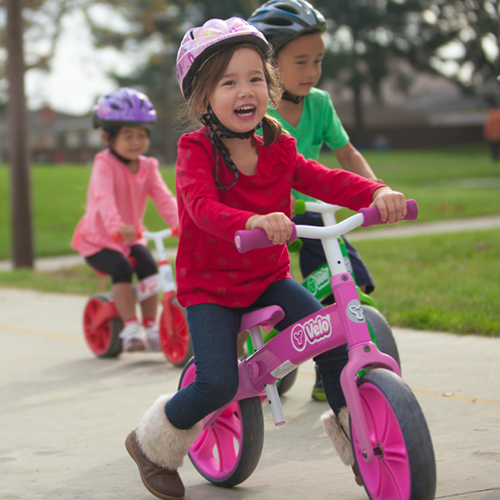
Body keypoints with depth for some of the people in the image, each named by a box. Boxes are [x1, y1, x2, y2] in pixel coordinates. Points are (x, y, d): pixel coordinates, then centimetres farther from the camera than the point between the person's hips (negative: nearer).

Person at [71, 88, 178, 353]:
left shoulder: (147, 166, 0)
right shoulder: (104, 164, -18)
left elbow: (163, 197, -13)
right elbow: (103, 197, -36)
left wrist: (179, 222, -33)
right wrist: (116, 226, -55)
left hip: (130, 237, 5)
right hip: (98, 239, -5)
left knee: (148, 266, -17)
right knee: (121, 269, -28)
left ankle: (150, 327, -6)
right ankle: (130, 328, -22)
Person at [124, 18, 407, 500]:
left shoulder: (277, 152, 0)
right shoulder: (195, 151, -15)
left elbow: (327, 180, -11)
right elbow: (203, 206, -33)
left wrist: (377, 194, -32)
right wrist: (253, 221, -54)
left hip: (268, 278, 5)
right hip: (209, 286, -4)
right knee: (218, 383, -19)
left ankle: (354, 436, 8)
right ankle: (152, 443, 9)